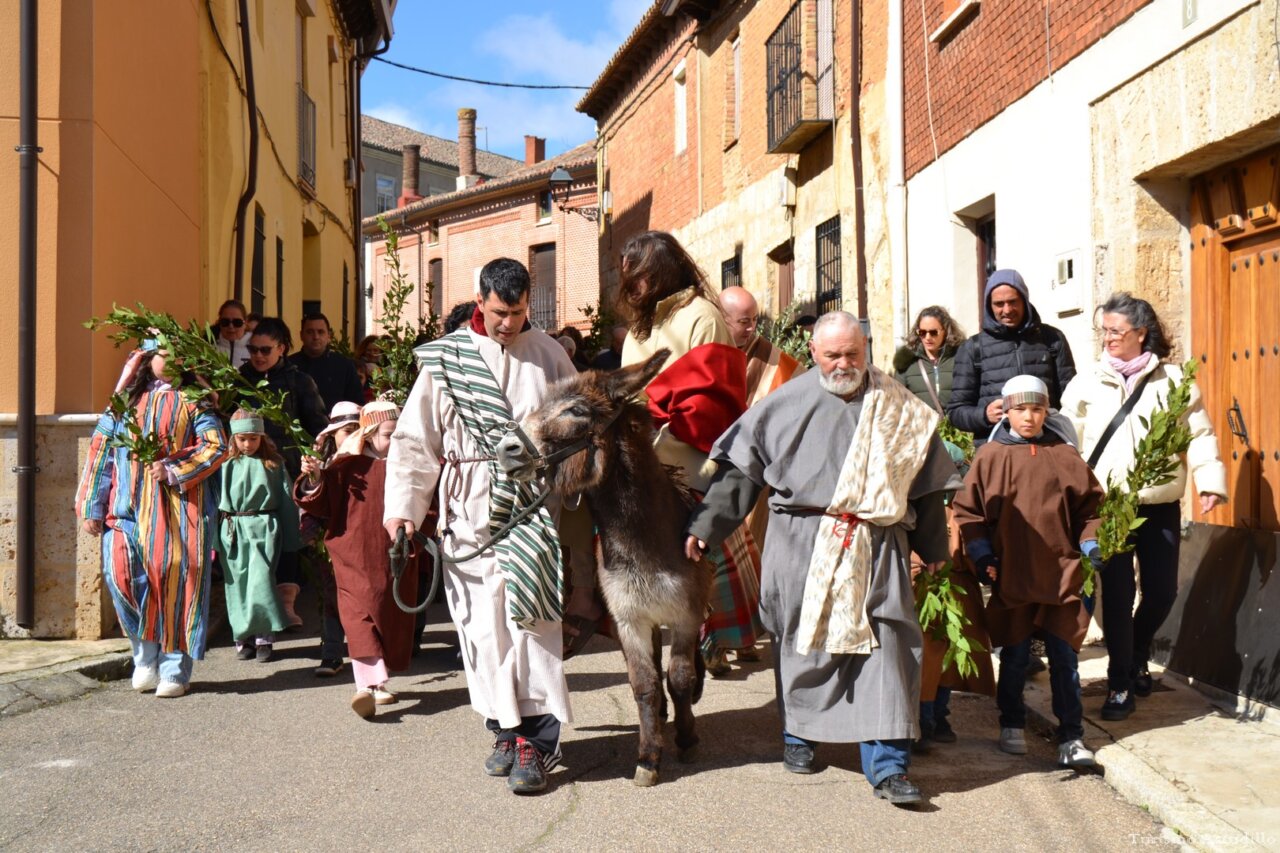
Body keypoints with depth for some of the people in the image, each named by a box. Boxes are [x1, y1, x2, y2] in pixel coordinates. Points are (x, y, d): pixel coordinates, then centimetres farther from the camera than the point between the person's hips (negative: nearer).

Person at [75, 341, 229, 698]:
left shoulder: (192, 401, 8)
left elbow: (216, 446, -4)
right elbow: (100, 451, 11)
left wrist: (174, 471, -14)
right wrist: (92, 508, 5)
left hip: (178, 505, -2)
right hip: (127, 506, 2)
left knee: (173, 578, -5)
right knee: (121, 572, -12)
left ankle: (175, 671, 3)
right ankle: (146, 655, 7)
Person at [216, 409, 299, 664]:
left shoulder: (273, 464, 4)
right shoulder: (226, 464, 4)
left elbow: (286, 500, 6)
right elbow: (214, 498, 5)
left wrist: (290, 538, 5)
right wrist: (214, 537, 0)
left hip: (263, 530, -2)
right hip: (232, 530, 2)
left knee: (260, 582, -9)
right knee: (237, 585, 6)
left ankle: (264, 638, 2)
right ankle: (244, 639, 16)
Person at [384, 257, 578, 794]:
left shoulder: (549, 356, 7)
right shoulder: (445, 358, 5)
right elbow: (415, 437, 5)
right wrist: (402, 505, -1)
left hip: (532, 505, -1)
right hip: (470, 510, 1)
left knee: (529, 616, -9)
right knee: (483, 621, 3)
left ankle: (535, 739, -5)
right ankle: (505, 728, 16)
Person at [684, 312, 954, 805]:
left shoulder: (898, 408, 7)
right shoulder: (788, 403, 3)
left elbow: (926, 479, 16)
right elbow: (740, 467, 5)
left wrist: (933, 546, 18)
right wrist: (704, 525, 2)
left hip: (876, 547, 1)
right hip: (802, 544, 0)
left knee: (884, 648, -4)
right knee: (802, 641, 10)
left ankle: (888, 765, 1)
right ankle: (798, 735, 33)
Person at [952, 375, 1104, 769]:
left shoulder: (1064, 456, 4)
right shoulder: (991, 456, 0)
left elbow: (1089, 504, 13)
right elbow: (967, 508, 3)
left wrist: (1089, 544, 2)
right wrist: (981, 553, -3)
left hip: (1062, 573, 1)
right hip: (1011, 575, -1)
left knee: (1064, 656, 2)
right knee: (1014, 655, 10)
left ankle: (1071, 737, 8)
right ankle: (1011, 726, 27)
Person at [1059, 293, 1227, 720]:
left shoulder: (1172, 379, 3)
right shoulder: (1087, 384, 2)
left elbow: (1199, 434, 1)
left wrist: (1210, 480, -10)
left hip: (1160, 505, 1)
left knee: (1162, 590, 7)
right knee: (1117, 592, -2)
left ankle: (1138, 656, 36)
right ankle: (1119, 684, 12)